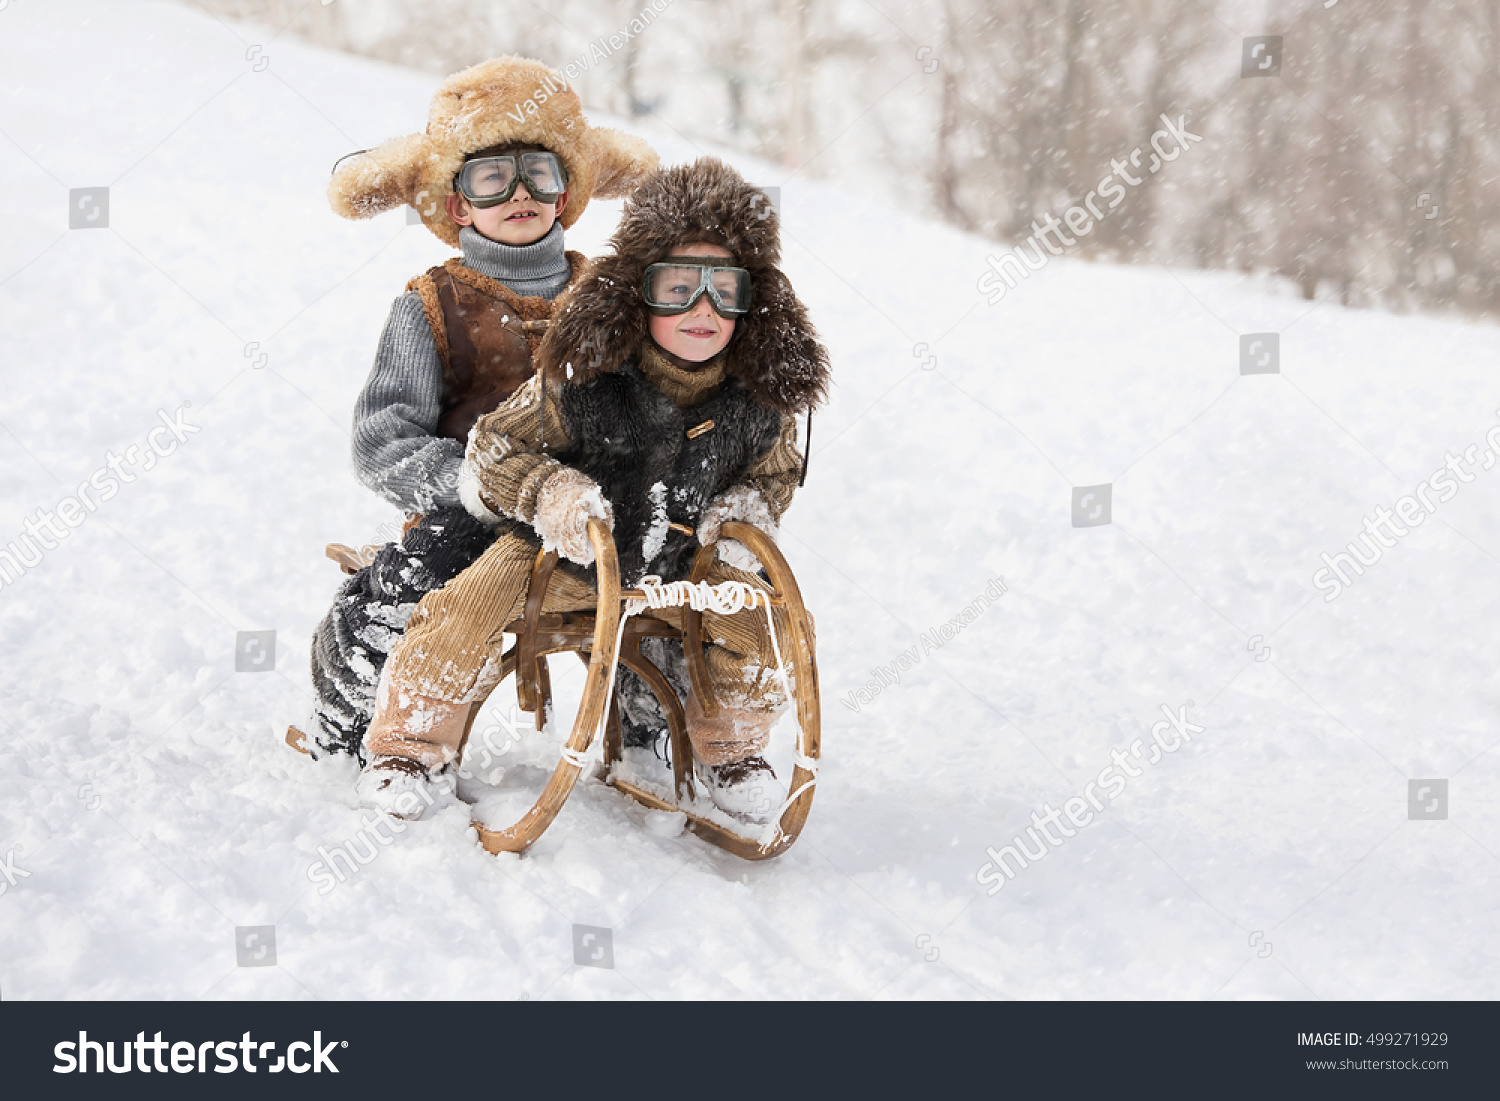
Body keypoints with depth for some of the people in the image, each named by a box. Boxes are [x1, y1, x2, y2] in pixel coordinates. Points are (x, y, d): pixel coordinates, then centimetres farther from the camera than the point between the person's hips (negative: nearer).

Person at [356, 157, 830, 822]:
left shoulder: (759, 399, -12)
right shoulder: (584, 379, -22)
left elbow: (775, 471, 9)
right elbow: (496, 446, -12)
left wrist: (745, 512, -12)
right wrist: (550, 492, -30)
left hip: (677, 567, 3)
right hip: (559, 552, -3)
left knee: (752, 613, -14)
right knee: (471, 605, -22)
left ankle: (729, 748, 13)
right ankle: (411, 746, 0)